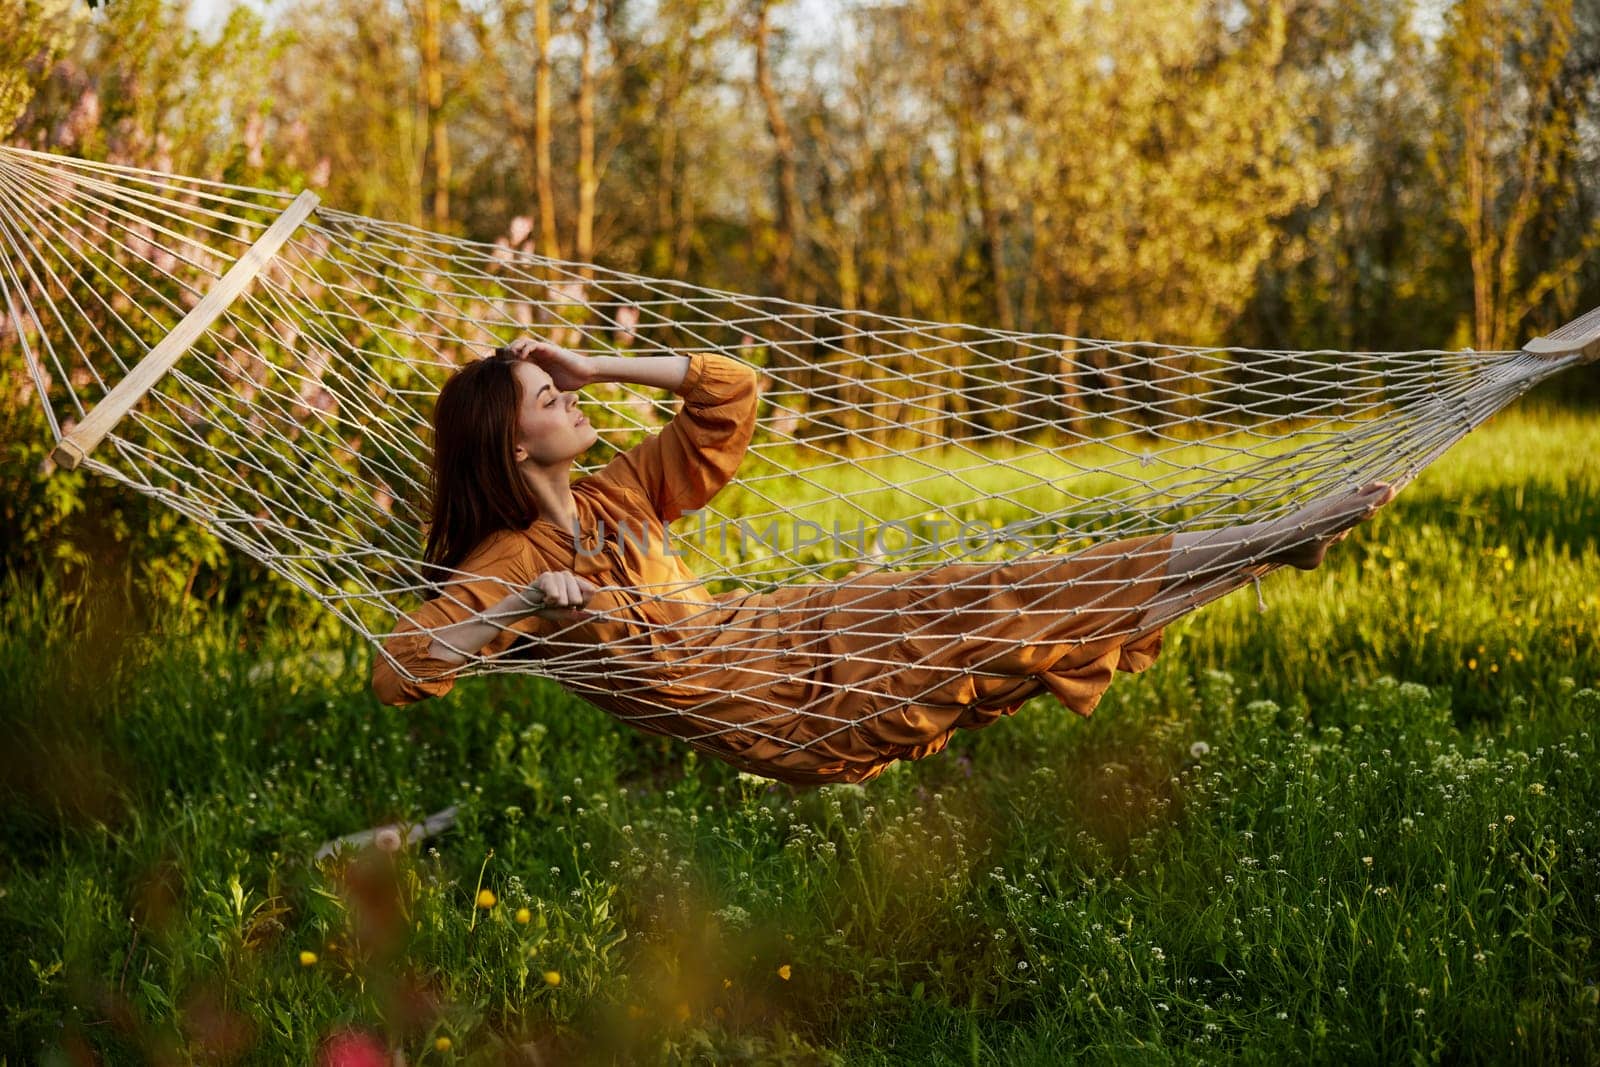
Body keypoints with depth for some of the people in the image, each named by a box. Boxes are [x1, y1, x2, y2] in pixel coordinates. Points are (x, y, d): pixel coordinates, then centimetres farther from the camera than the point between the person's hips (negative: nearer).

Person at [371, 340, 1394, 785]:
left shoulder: (619, 497, 7)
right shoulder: (502, 566, -11)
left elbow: (732, 388, 7)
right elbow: (395, 673, -20)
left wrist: (600, 365, 1)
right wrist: (520, 609, -30)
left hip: (786, 635, 7)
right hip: (772, 720, -7)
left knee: (1001, 605, -6)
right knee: (993, 617, -13)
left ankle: (1282, 538, -7)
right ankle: (1276, 540, -12)